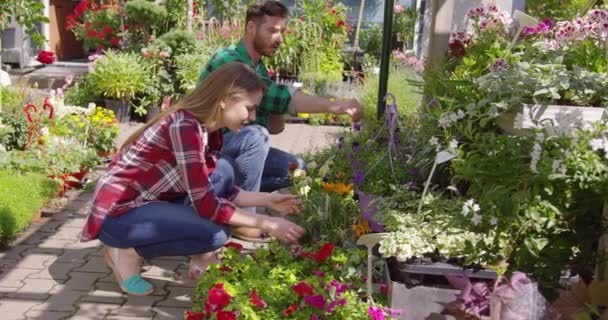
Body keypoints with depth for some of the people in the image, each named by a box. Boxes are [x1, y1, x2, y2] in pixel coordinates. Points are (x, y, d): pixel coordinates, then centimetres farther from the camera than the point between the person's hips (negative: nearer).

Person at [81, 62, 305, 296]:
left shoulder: (207, 130, 2)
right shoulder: (185, 127, -25)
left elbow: (216, 190, 11)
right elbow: (206, 205, -27)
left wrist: (267, 200, 1)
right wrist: (266, 223, -21)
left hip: (149, 202, 9)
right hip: (117, 212, -9)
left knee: (223, 170, 1)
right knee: (215, 234, -23)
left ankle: (201, 257, 4)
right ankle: (128, 252, -4)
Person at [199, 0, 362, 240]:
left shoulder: (258, 68, 8)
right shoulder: (228, 61, -21)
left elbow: (274, 126, 9)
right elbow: (274, 95, -35)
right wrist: (334, 106, -38)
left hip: (239, 149, 8)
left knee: (296, 168, -1)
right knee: (255, 135, -34)